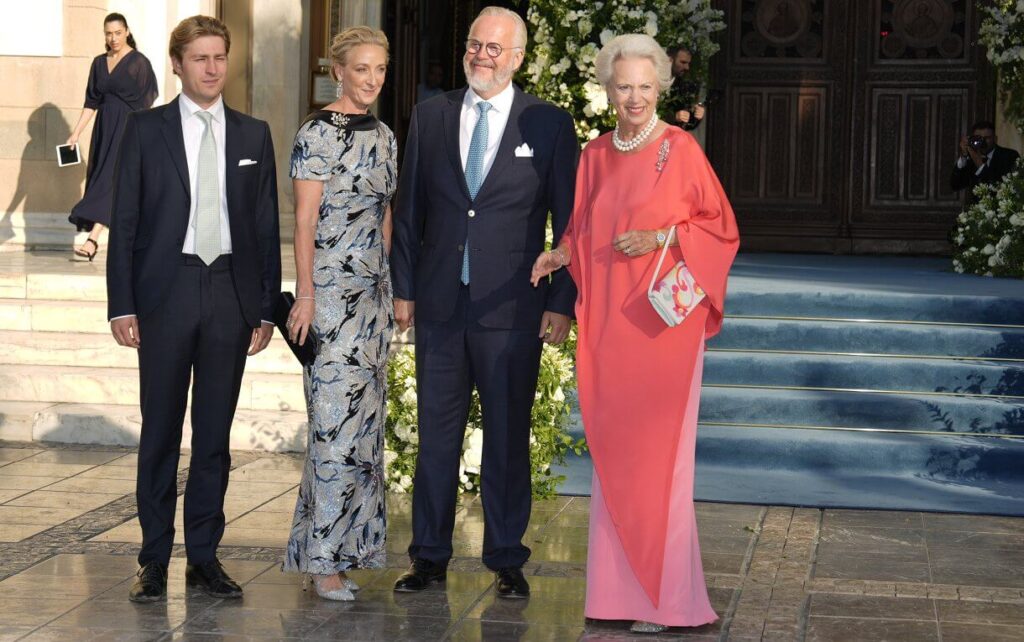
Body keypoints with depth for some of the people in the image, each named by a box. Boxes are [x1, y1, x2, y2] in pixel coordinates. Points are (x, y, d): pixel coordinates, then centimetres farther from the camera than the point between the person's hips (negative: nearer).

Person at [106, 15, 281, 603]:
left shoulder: (253, 135, 9)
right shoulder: (145, 130, 3)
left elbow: (267, 225, 9)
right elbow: (124, 222, 1)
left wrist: (266, 307, 4)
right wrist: (122, 304, -6)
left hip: (231, 293, 2)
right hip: (165, 292, -2)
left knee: (216, 433, 6)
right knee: (161, 432, 2)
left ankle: (204, 556, 14)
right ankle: (155, 559, 10)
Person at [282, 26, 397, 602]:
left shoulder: (383, 136, 14)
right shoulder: (318, 133, -8)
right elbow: (305, 220, -11)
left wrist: (395, 287, 16)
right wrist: (305, 295, -15)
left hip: (375, 289, 8)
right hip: (331, 289, -8)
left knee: (364, 417, 10)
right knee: (337, 419, -8)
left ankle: (349, 541, 19)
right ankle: (327, 559, -3)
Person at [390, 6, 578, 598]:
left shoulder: (550, 125, 0)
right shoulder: (431, 115, 8)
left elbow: (569, 221, 0)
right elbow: (409, 209, 11)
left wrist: (562, 303, -5)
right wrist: (404, 288, 6)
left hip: (512, 308, -3)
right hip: (440, 304, 3)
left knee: (508, 439, 5)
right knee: (436, 434, 9)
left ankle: (508, 561, 16)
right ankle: (430, 558, 18)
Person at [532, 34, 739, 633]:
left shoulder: (681, 148, -5)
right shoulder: (597, 154, 11)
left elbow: (721, 226, -3)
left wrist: (662, 237, -15)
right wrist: (562, 255, 0)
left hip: (662, 317, -5)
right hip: (607, 321, 5)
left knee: (657, 451, -5)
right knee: (612, 450, 6)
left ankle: (664, 593, 2)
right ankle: (619, 585, 14)